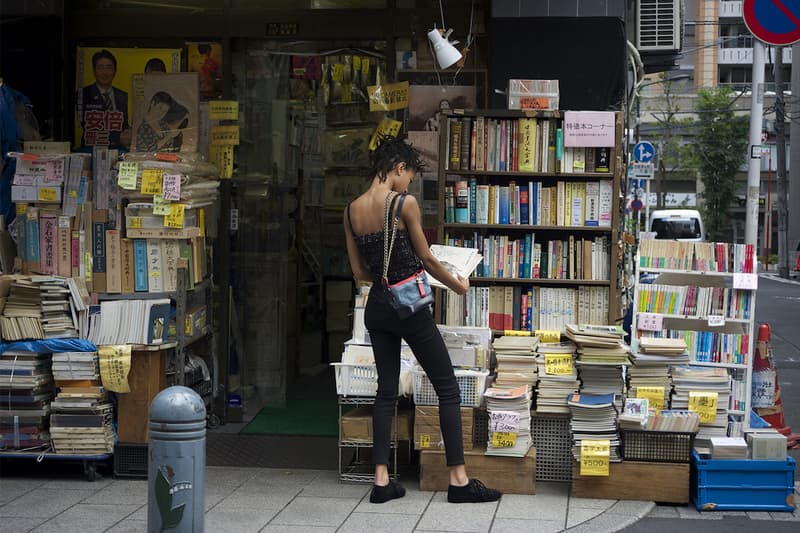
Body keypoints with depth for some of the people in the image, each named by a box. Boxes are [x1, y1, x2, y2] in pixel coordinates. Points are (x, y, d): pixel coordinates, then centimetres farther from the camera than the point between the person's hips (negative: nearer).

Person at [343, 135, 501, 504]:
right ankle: (459, 479, 4)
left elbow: (359, 272, 8)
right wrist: (458, 285, 9)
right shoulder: (405, 204, -14)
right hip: (409, 308, -6)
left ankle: (381, 480, 10)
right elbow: (427, 259, -7)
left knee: (386, 390, 13)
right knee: (448, 389, 3)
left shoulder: (352, 210, 3)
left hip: (377, 308, 6)